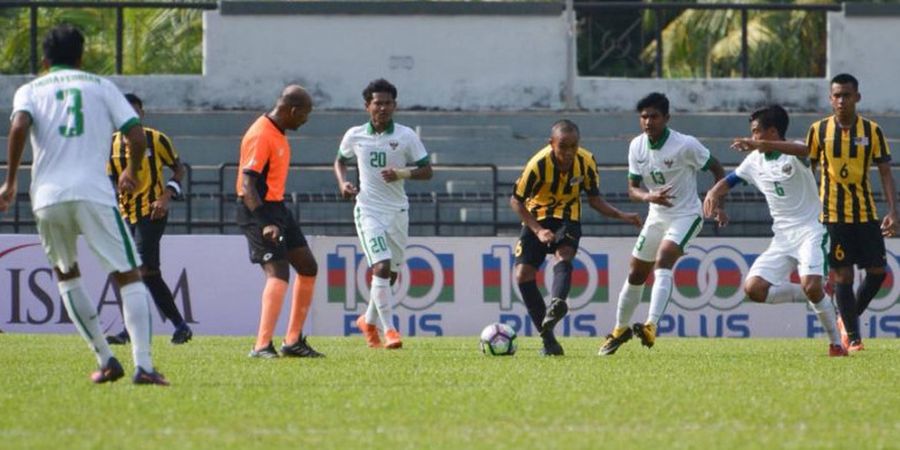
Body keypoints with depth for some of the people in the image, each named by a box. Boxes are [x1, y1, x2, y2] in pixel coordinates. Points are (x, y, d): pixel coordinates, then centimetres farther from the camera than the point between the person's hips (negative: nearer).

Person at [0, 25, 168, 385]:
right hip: (93, 193, -1)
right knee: (128, 276, 1)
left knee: (66, 275, 23)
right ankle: (143, 365, -16)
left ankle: (105, 361, 18)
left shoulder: (31, 90, 15)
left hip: (47, 197, 2)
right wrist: (131, 173, 25)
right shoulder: (102, 87, 16)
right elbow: (136, 137, 5)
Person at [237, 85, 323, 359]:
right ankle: (262, 347, -25)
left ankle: (293, 341, 20)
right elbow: (247, 184, -25)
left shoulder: (278, 134, 12)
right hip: (258, 212, -10)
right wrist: (264, 224, -31)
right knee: (278, 273, -20)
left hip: (277, 208, 10)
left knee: (308, 268, 13)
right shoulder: (261, 135, -19)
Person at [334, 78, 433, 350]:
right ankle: (389, 329, -20)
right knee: (381, 267, -19)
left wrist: (402, 174, -18)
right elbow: (340, 161, 20)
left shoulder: (406, 136, -1)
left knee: (391, 274, 11)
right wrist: (343, 183, 0)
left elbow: (426, 171, 0)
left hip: (397, 211, 2)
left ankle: (369, 321, 36)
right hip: (368, 210, -2)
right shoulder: (355, 136, 1)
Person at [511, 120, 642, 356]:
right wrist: (538, 230, -21)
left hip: (567, 218, 0)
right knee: (523, 274, -13)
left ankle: (556, 304, -57)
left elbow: (593, 198, 2)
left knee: (563, 257, -31)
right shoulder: (538, 165, -23)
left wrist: (620, 215, -12)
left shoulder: (586, 162, -13)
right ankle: (548, 338, -6)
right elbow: (516, 201, -12)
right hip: (537, 219, 0)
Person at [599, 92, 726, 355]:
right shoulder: (637, 147, -5)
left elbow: (716, 169, -6)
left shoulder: (685, 145, -19)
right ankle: (620, 329, 31)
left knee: (662, 262, -28)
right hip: (657, 216, 6)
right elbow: (632, 189, -1)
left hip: (686, 215, -6)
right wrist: (649, 197, -24)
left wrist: (719, 205, -14)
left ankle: (651, 327, -38)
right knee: (636, 274, 11)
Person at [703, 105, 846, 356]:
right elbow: (730, 180, 25)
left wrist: (760, 145, -50)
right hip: (782, 239, 7)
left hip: (810, 232, -7)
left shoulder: (793, 156, -11)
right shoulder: (756, 161, 11)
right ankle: (812, 296, 5)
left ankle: (836, 344, -10)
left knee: (811, 286, -28)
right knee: (753, 288, -10)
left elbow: (804, 151, -37)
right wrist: (715, 192, 0)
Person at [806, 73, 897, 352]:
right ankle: (852, 337, 4)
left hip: (865, 213, 2)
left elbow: (885, 172, 2)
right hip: (833, 214, -2)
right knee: (843, 275, -5)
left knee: (878, 271, -1)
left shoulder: (871, 131, 1)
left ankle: (849, 319, 21)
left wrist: (892, 211, -8)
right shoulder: (819, 130, 0)